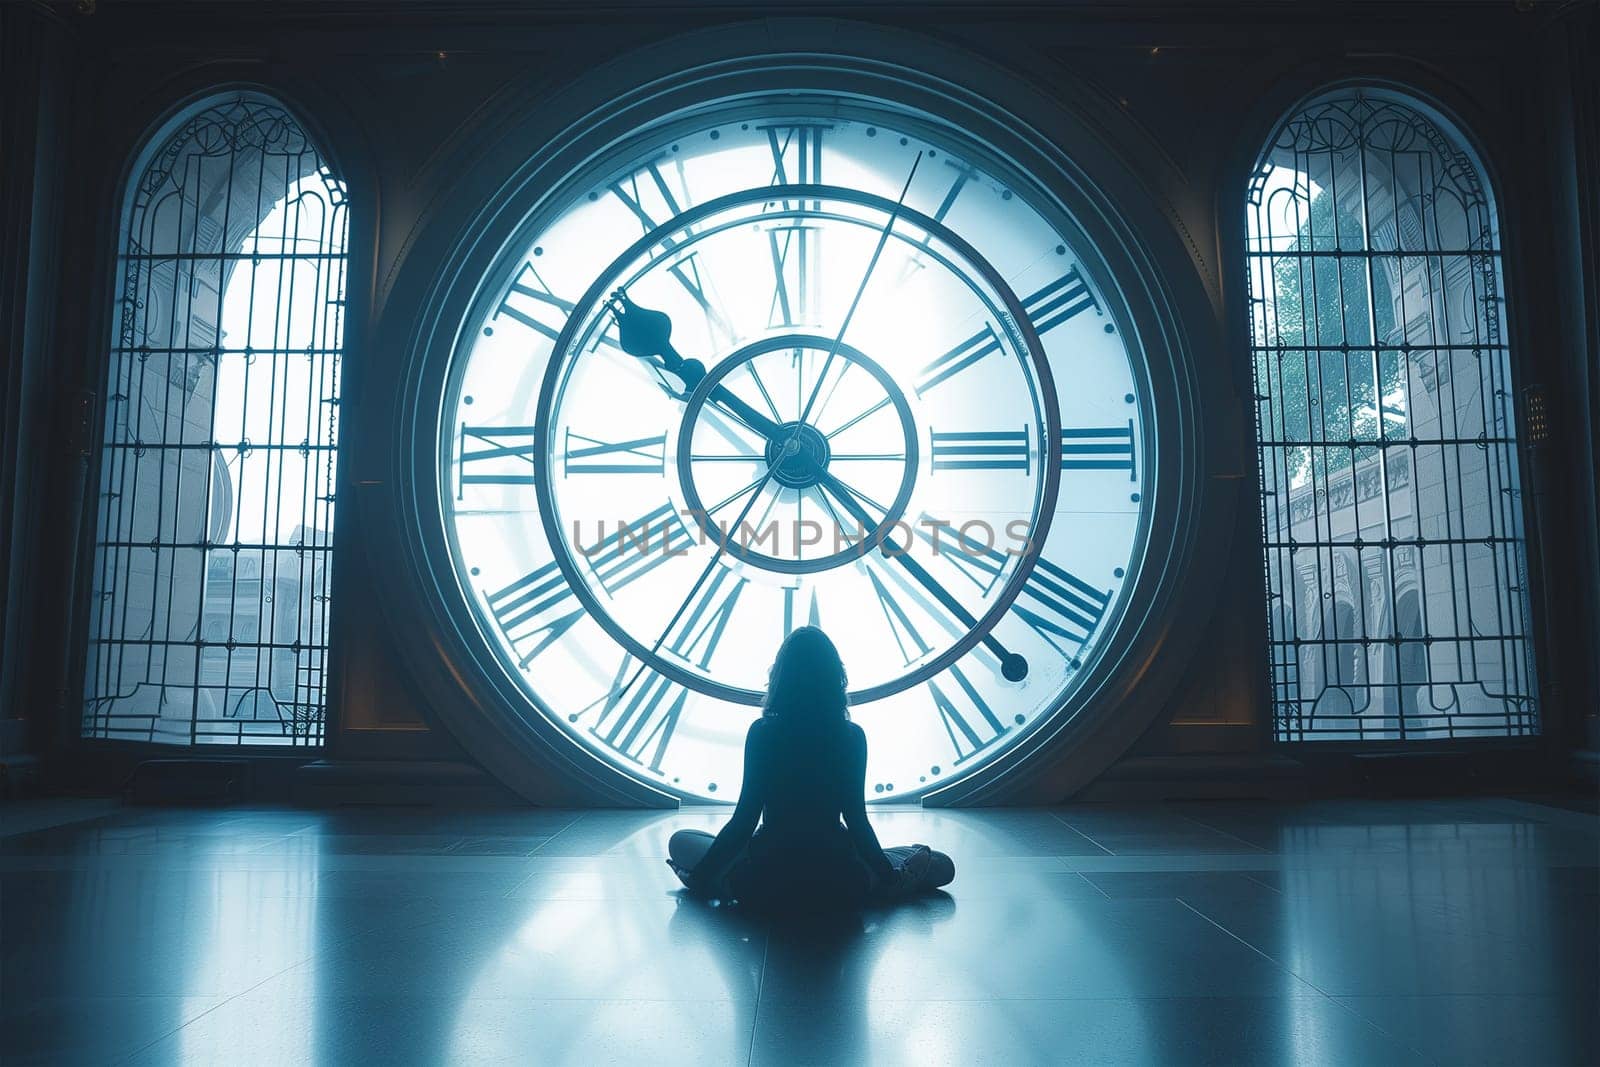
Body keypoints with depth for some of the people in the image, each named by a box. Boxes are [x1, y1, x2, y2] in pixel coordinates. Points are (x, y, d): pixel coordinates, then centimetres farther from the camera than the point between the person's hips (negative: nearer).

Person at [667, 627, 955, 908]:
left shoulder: (761, 732, -10)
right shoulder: (852, 736, -7)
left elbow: (744, 820, -9)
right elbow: (856, 820, -5)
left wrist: (701, 876, 2)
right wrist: (889, 875, 9)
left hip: (765, 882, 0)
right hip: (837, 885, 0)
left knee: (681, 841, 23)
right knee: (942, 865, 21)